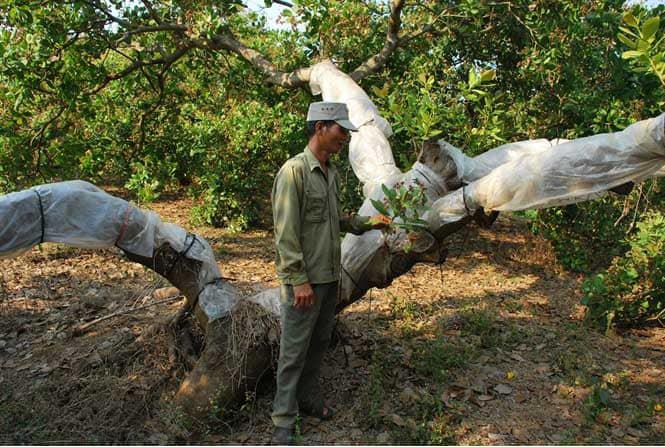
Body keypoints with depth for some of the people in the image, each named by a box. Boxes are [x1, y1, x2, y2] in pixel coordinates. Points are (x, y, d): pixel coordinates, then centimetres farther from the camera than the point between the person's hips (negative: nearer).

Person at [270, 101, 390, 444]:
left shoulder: (332, 173, 9)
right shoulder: (294, 171, -16)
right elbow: (286, 232, -19)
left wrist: (367, 222, 7)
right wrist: (299, 280, -20)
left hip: (330, 276, 8)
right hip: (304, 280, -8)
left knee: (319, 342, 18)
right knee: (294, 351, 2)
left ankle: (309, 397, 36)